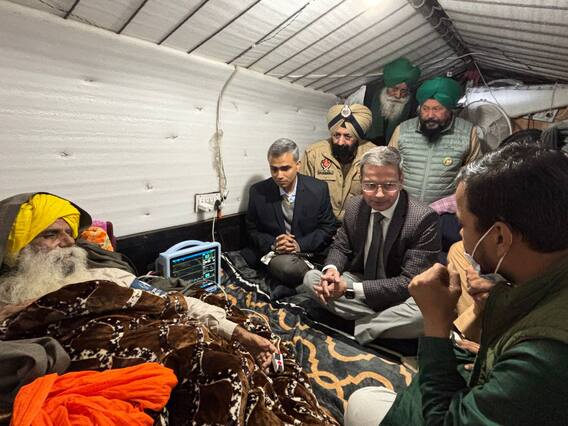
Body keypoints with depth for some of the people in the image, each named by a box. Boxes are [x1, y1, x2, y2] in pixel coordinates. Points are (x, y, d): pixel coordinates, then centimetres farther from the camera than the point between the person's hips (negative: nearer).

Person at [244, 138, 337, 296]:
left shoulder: (318, 189, -6)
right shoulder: (258, 192, -4)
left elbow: (328, 228, 1)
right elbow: (253, 230, 7)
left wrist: (300, 244, -14)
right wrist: (273, 244, -14)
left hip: (310, 252, 1)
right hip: (275, 254, -1)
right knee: (287, 267, -33)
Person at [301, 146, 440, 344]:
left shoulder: (424, 218, -22)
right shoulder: (354, 206, -7)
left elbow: (410, 282, -23)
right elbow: (340, 247, 6)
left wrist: (350, 288, -31)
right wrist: (331, 269, -20)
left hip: (400, 297, -4)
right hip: (360, 282, 5)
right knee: (311, 278, -13)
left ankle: (355, 330, -12)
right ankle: (384, 322, -13)